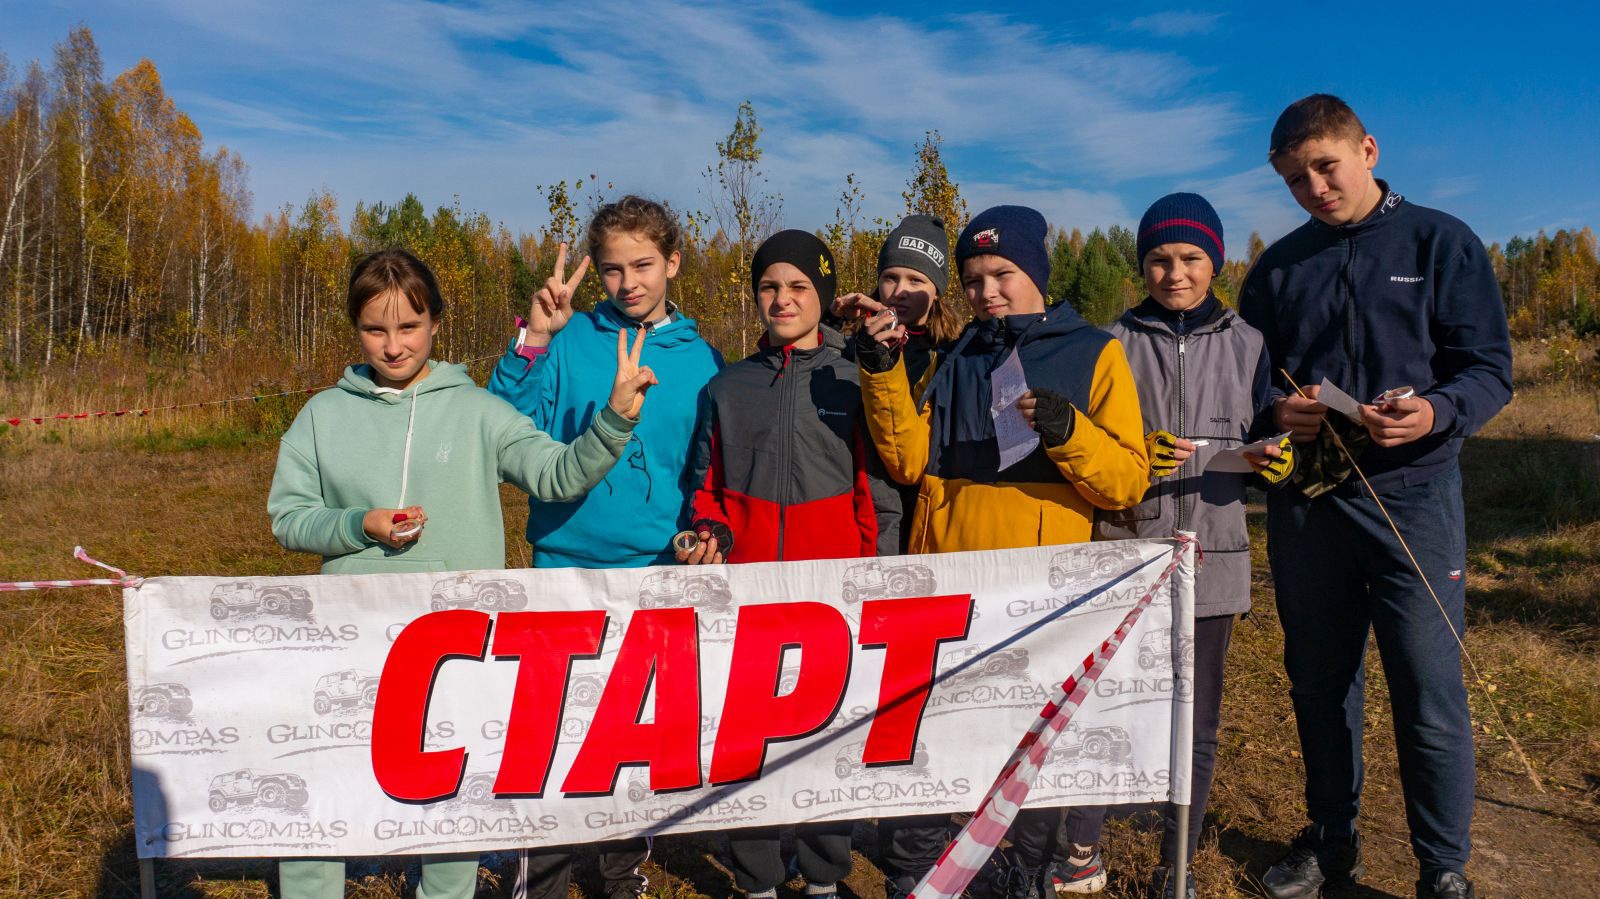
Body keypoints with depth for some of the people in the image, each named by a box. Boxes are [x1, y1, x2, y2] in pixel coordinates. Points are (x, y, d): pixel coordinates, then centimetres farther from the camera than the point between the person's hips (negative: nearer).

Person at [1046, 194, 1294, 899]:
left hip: (1211, 554, 1)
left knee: (1196, 725, 8)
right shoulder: (1115, 344, 4)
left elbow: (1264, 442, 11)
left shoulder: (1246, 344, 7)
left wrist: (1277, 461, -10)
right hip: (1123, 550, -1)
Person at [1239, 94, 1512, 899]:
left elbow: (1490, 369, -3)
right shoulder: (1279, 267, 10)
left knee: (1429, 696, -2)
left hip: (1410, 496, -3)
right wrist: (1276, 412, -8)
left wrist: (1435, 412, -23)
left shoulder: (1441, 243, 1)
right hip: (1304, 501, 4)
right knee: (1319, 684, 13)